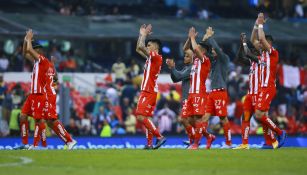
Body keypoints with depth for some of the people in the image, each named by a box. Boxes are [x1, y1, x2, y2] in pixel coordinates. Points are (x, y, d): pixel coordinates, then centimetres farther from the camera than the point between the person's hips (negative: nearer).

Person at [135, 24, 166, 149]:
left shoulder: (156, 57, -11)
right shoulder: (151, 58, 16)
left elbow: (140, 47, -19)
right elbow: (138, 49, 27)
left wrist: (143, 34, -5)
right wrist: (141, 34, 23)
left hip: (149, 92, -10)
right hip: (146, 91, 10)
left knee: (141, 117, -16)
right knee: (145, 117, 8)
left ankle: (159, 136, -16)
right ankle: (149, 143, 6)